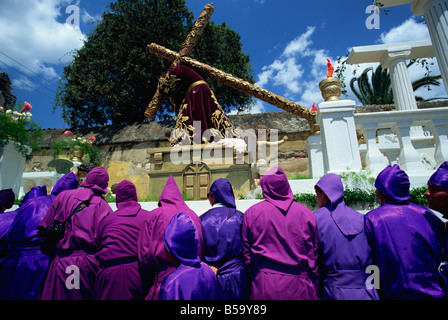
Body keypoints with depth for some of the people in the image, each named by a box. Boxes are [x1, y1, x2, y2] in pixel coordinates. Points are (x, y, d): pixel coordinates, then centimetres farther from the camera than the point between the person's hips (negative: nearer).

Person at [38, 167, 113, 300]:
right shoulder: (104, 206, 1)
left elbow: (45, 230, 5)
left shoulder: (63, 196, 5)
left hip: (62, 263, 1)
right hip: (90, 263, 0)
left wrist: (50, 252, 17)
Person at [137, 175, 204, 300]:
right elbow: (202, 250, 6)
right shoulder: (194, 216, 5)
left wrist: (151, 279, 10)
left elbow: (144, 253, -3)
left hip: (165, 277, -3)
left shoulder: (154, 216, -3)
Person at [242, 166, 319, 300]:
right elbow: (314, 257, 1)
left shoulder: (251, 213, -4)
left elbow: (246, 255, 1)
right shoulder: (306, 213, -2)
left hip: (264, 290, 0)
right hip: (299, 289, 1)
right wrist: (315, 291, 12)